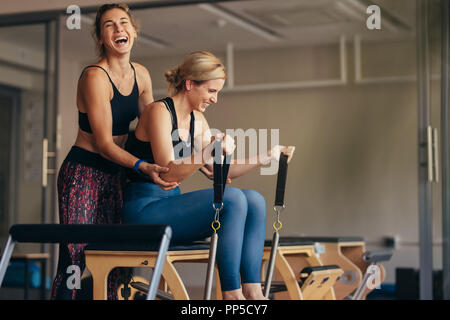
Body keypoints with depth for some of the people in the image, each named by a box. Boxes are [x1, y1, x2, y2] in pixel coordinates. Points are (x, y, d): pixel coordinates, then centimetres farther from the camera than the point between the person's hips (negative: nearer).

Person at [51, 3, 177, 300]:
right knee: (73, 258, -12)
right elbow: (104, 143, -18)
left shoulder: (141, 75, 7)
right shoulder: (95, 77, -15)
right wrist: (145, 167, -31)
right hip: (83, 172, -7)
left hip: (116, 173, 7)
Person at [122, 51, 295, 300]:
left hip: (170, 205, 8)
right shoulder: (160, 111, -12)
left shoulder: (198, 120, 13)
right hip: (144, 209, -8)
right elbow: (168, 174, -21)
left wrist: (265, 157, 11)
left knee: (254, 200, -9)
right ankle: (231, 293, -23)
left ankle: (252, 291, -16)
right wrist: (209, 151, -34)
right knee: (232, 199, -25)